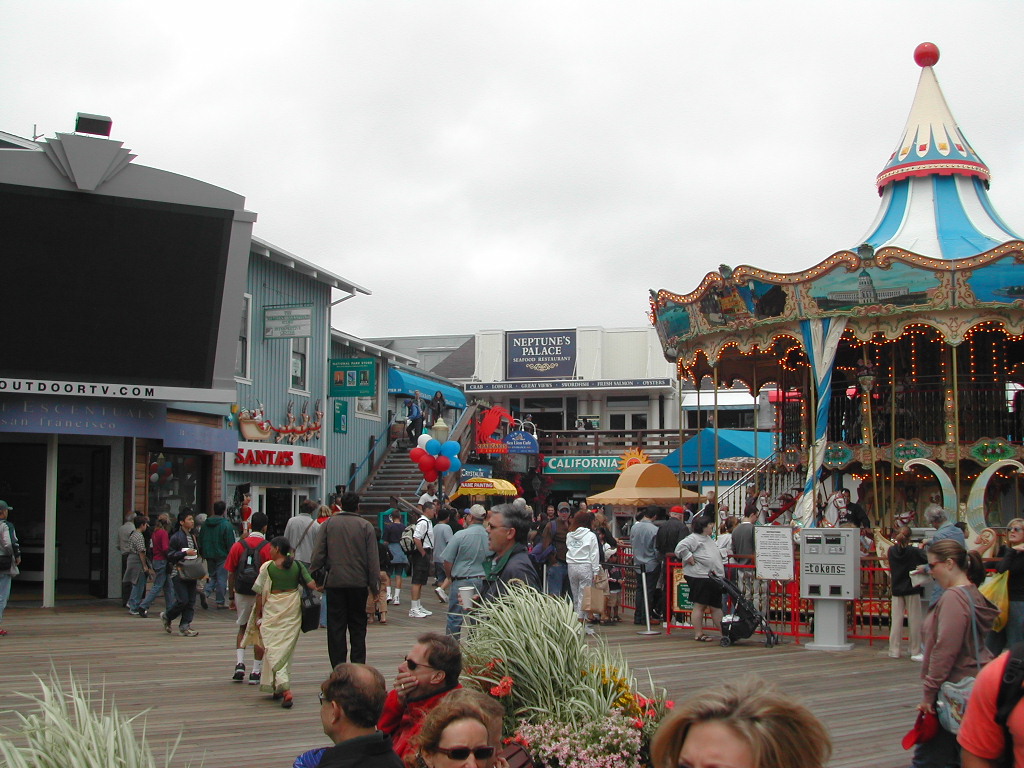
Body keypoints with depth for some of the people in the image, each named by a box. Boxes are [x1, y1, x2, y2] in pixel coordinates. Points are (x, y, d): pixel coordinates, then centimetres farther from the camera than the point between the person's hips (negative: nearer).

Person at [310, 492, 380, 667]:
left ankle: (338, 667, 3)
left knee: (336, 626, 4)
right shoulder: (365, 526, 0)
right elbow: (373, 559, -2)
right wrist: (375, 585, 3)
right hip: (359, 583, 0)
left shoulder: (328, 524, 2)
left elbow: (318, 554, -1)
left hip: (335, 582, 0)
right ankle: (358, 665, 8)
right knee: (358, 626, 10)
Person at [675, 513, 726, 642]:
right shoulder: (693, 538, -11)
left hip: (713, 578, 9)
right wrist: (691, 561, -20)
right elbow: (681, 548, -24)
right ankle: (698, 634, 3)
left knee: (716, 606, 12)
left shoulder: (708, 539, 19)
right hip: (699, 577, -9)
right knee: (700, 606, -3)